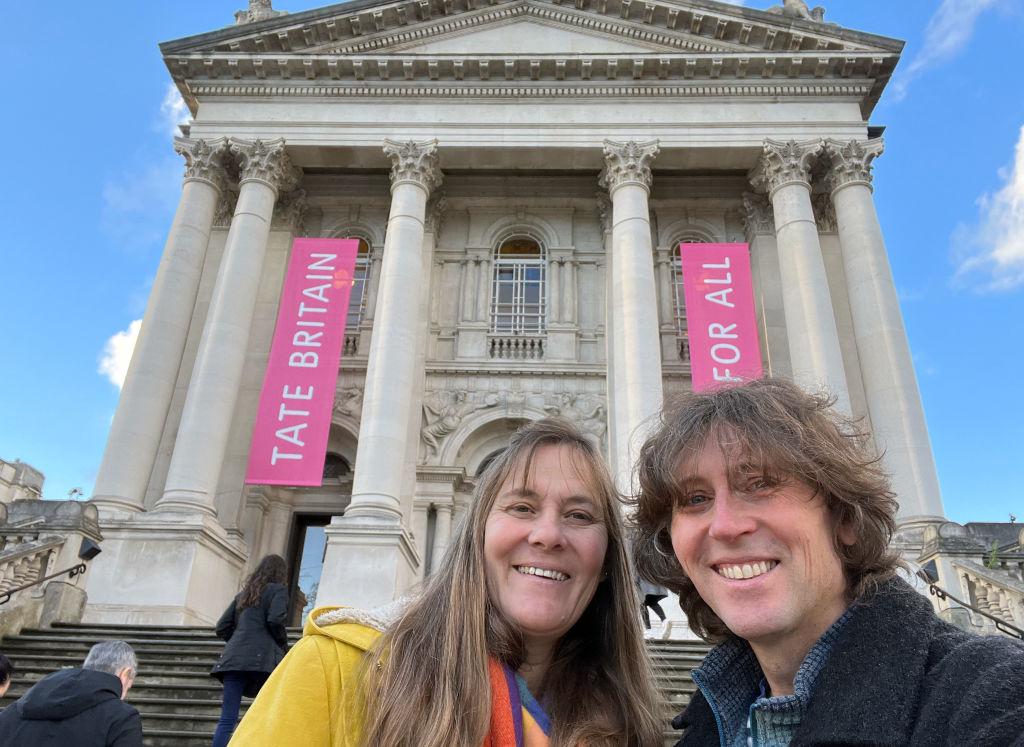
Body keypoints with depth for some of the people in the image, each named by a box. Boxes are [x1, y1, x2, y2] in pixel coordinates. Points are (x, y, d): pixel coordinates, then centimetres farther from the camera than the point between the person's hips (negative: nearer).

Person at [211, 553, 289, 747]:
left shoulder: (242, 595, 25)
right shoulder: (277, 590, 6)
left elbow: (222, 628, 21)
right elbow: (275, 620, -10)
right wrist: (283, 644, 5)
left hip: (234, 659, 6)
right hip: (263, 658, -5)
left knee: (227, 720, 0)